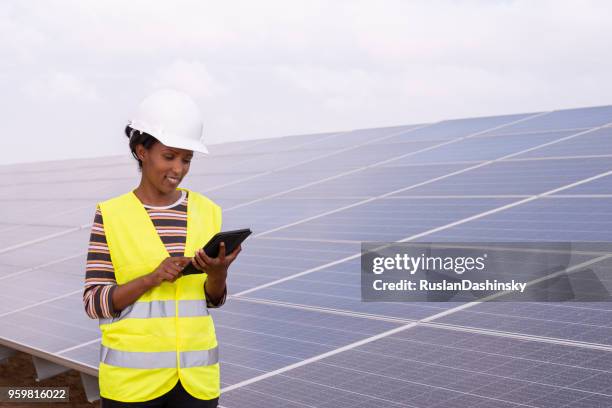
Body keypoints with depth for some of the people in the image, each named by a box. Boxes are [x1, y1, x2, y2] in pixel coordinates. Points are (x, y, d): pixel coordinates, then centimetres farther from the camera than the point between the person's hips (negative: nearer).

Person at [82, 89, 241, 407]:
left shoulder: (206, 212, 4)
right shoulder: (111, 216, -5)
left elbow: (213, 298, 8)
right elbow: (94, 304, -7)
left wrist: (218, 272, -14)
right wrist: (153, 277, -22)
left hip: (195, 371, 3)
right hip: (133, 375, -3)